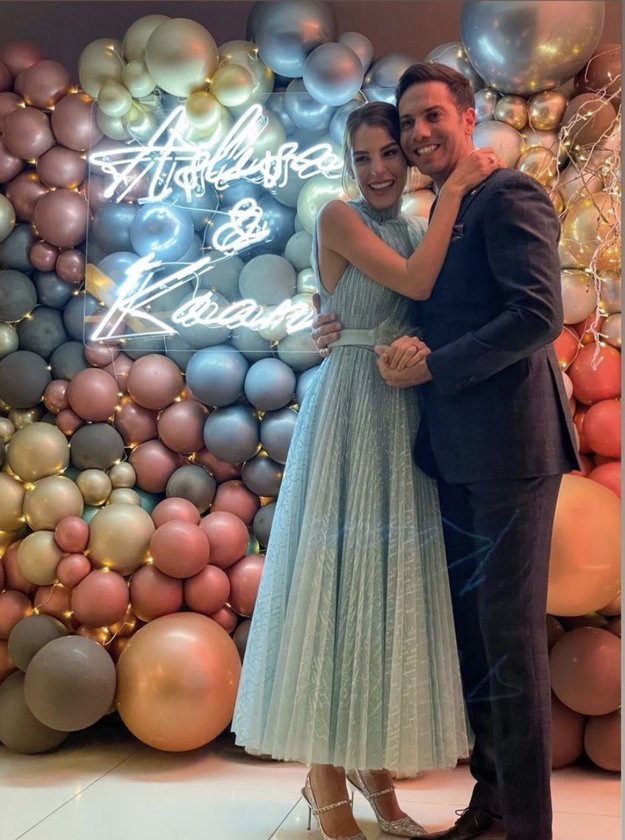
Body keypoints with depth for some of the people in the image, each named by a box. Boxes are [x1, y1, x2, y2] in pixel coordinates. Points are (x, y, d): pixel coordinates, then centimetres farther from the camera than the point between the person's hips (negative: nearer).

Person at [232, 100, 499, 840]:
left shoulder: (416, 228, 16)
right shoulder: (339, 218, -4)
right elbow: (415, 281, -16)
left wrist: (422, 346, -8)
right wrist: (455, 188, -11)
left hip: (406, 418, 7)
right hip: (350, 412, -7)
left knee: (392, 578, 8)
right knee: (340, 574, -3)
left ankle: (373, 761, 21)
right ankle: (325, 775, 9)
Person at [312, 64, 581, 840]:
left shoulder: (508, 196, -6)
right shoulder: (439, 221, 20)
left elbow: (539, 314, -18)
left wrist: (431, 366, -15)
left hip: (508, 448, -8)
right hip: (456, 455, 9)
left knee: (510, 634, -2)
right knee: (471, 628, 13)